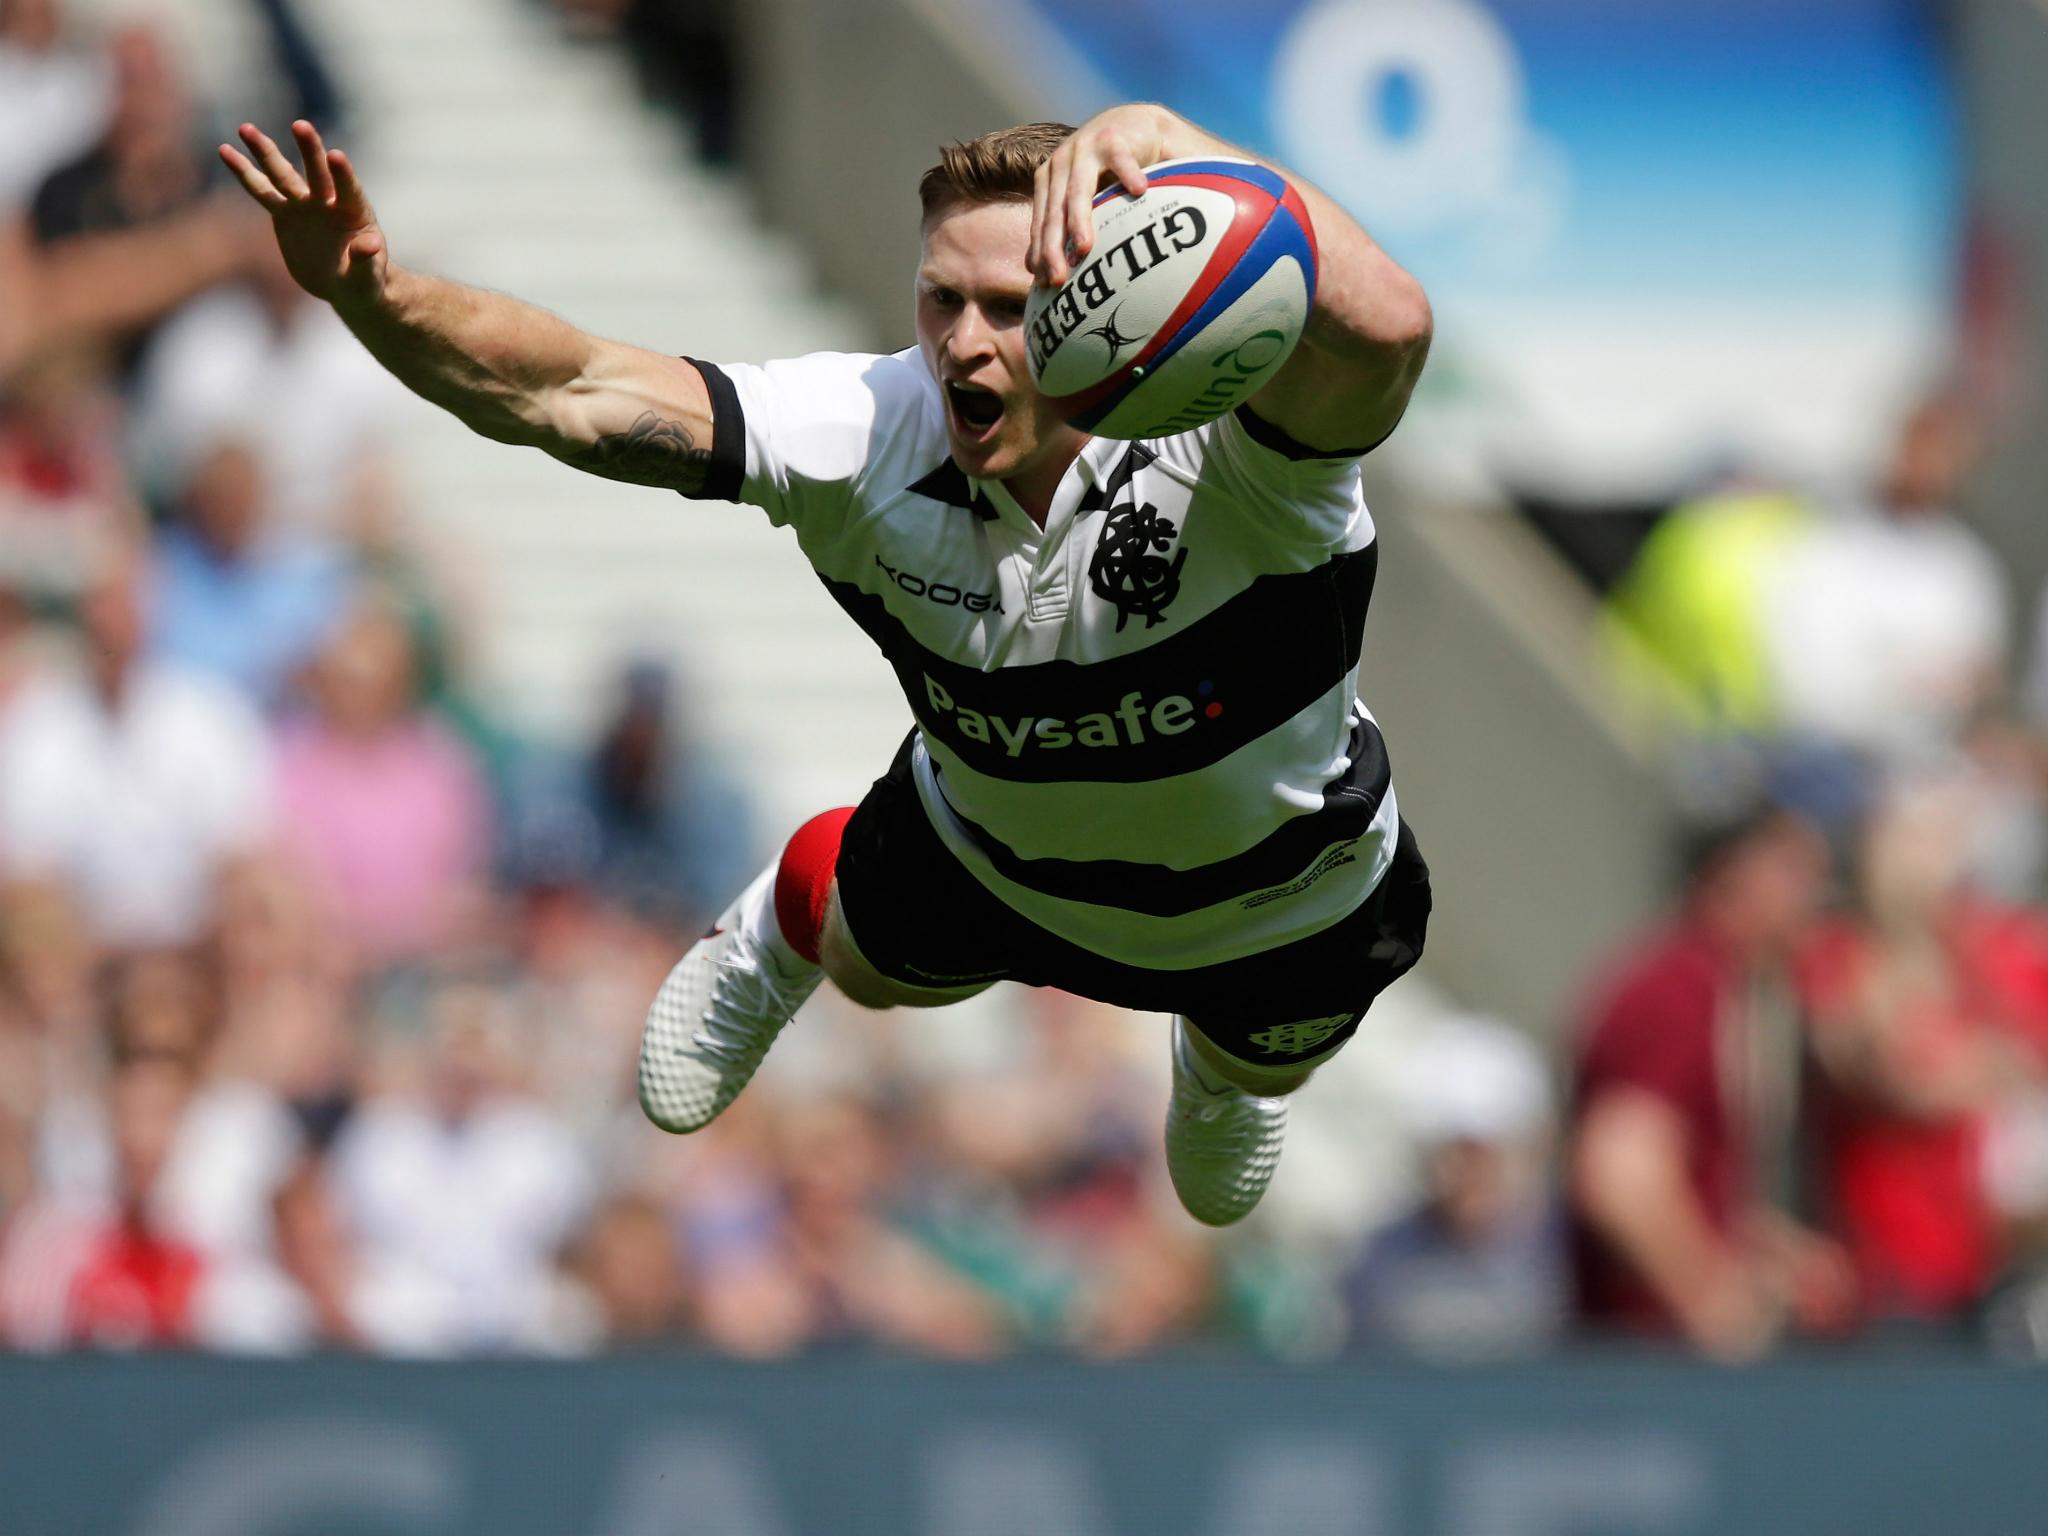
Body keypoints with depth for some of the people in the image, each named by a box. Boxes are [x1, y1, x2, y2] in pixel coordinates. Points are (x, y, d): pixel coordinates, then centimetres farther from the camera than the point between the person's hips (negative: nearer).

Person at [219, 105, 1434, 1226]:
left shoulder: (1216, 449, -47)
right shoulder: (874, 432, -36)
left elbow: (1385, 331, -71)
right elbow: (571, 397, -40)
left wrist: (1170, 142, -84)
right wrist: (378, 297, -60)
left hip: (1281, 894, 0)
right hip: (988, 845, 1)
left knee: (1253, 1071, 33)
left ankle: (1228, 1068, 71)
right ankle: (783, 927, 66)